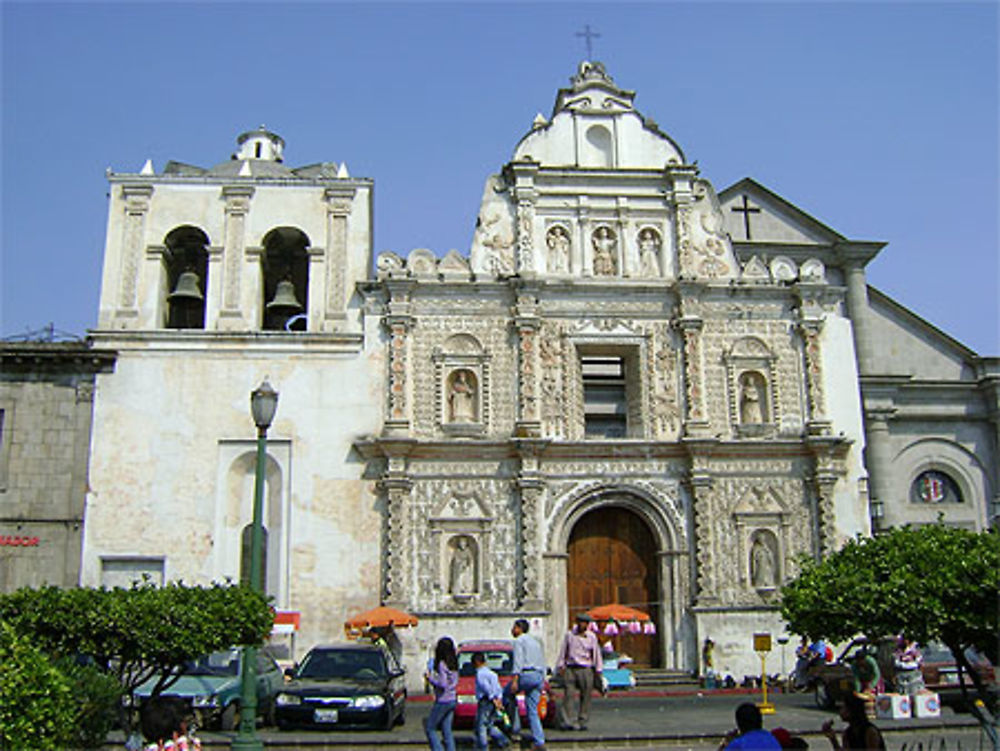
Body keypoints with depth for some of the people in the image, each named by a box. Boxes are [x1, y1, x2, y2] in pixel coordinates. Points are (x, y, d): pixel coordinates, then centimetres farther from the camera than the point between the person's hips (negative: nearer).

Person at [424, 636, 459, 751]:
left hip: (443, 701, -8)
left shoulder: (442, 664, -16)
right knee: (447, 731, 12)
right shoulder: (454, 664, 8)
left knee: (429, 728, 4)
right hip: (452, 700, 8)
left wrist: (430, 678, -9)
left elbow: (442, 683, -22)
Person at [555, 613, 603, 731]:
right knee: (569, 694, -8)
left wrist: (598, 669, 7)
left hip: (586, 669, 0)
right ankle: (566, 722, -9)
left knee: (586, 696, 0)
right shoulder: (569, 634, 7)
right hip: (570, 669, 0)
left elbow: (596, 654, 10)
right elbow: (563, 651, 12)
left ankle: (582, 722, 10)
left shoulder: (592, 637, 6)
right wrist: (561, 666, 8)